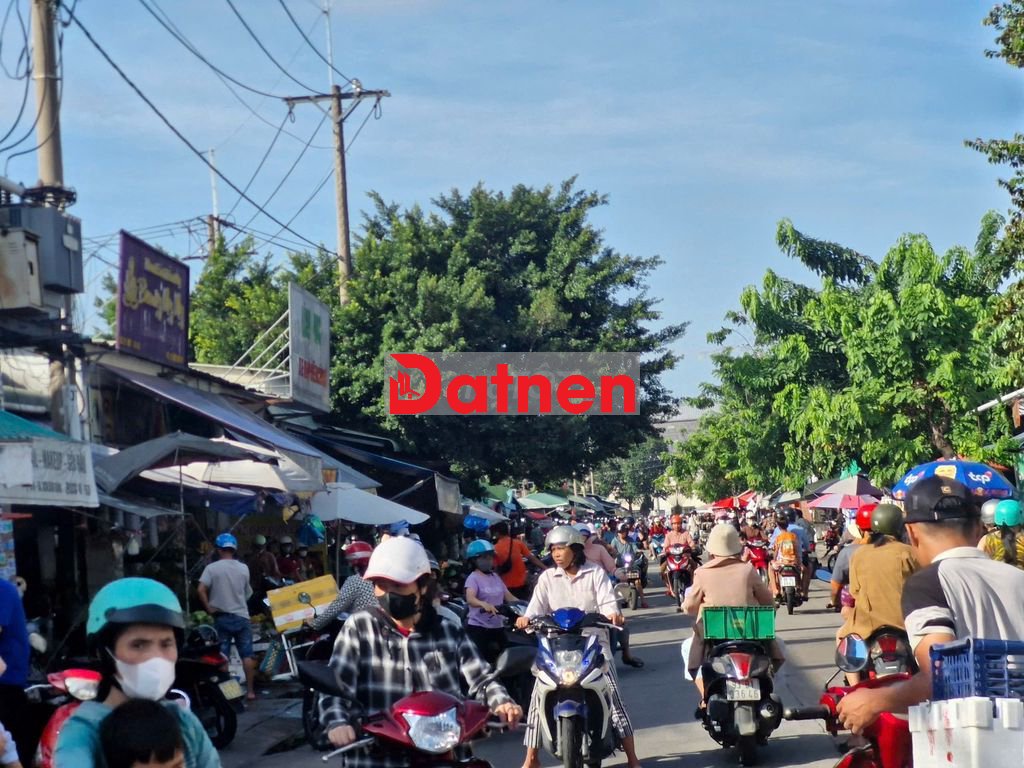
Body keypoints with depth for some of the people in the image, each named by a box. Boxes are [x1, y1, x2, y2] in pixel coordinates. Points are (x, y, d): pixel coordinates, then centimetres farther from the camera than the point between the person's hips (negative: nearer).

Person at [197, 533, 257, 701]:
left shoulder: (212, 568, -7)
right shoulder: (243, 568, 2)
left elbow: (201, 590, -18)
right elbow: (248, 593, 9)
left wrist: (209, 608, -8)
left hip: (221, 617, -2)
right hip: (241, 616, 2)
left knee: (222, 656, 5)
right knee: (247, 654, 4)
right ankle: (250, 691, 4)